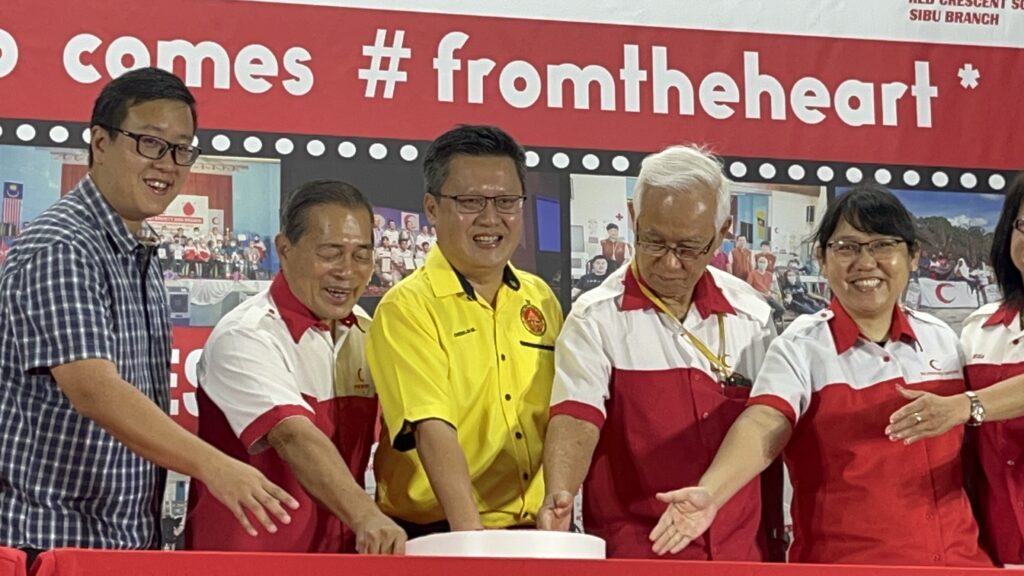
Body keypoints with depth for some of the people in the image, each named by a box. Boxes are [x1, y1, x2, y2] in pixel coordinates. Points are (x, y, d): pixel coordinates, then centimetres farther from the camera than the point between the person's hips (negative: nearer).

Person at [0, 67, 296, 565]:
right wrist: (212, 466, -37)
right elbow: (93, 390, -27)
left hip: (131, 541, 8)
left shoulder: (142, 256, 13)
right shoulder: (60, 249, -15)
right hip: (48, 541, -8)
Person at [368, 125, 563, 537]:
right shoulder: (406, 308, -8)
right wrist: (469, 531, -31)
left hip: (538, 535, 5)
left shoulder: (541, 300, 10)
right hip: (437, 537, -5)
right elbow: (433, 429, -20)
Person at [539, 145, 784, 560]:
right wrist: (559, 498, -34)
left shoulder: (751, 314, 5)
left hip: (740, 549, 3)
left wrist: (773, 541, 12)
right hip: (632, 549, -3)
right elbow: (576, 417, -17)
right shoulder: (597, 317, -6)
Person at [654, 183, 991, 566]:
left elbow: (964, 446, 16)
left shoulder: (942, 341, 7)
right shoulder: (802, 347, -7)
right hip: (841, 562, -4)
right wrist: (709, 494, -41)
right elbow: (763, 426, -24)